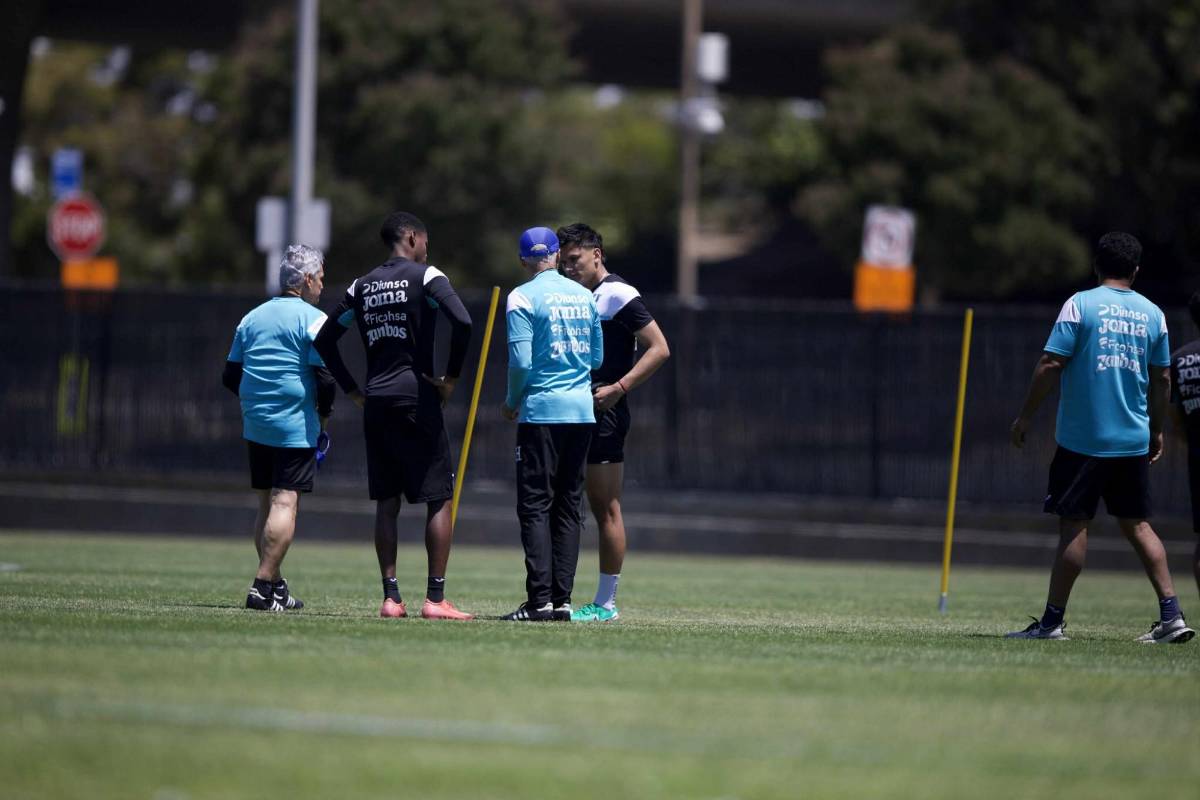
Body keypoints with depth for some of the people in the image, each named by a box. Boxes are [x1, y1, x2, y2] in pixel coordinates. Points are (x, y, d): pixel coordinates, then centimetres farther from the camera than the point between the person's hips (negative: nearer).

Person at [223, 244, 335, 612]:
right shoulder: (312, 320, -7)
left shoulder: (252, 318, 13)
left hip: (256, 426, 7)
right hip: (296, 427, -7)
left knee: (267, 503, 13)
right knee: (286, 503, -8)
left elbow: (230, 376, 16)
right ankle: (263, 586, -16)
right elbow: (325, 377, -13)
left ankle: (274, 588, 17)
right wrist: (323, 416, 3)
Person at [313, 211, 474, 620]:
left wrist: (353, 390, 17)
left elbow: (325, 338, 15)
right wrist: (451, 377, -8)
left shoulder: (362, 286, 14)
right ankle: (435, 598, -6)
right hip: (416, 397, -5)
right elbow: (462, 322, -18)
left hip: (376, 403, 5)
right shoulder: (425, 277, -3)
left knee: (386, 502, 10)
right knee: (439, 498, 0)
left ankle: (391, 597, 6)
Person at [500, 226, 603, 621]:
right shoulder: (584, 295, 10)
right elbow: (597, 358, 14)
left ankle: (539, 599, -12)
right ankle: (562, 600, 6)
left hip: (542, 411, -5)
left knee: (535, 506, -4)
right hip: (582, 411, 5)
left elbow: (521, 362, -13)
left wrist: (511, 402, 3)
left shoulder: (523, 297, -7)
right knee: (569, 507, 9)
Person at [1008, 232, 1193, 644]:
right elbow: (1162, 379, 12)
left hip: (1083, 438, -4)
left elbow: (1051, 365, -10)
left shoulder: (1080, 305, -7)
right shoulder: (1152, 314, 7)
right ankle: (1171, 614, 2)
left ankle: (1052, 621, 2)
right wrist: (1157, 431, 23)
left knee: (1073, 524, -1)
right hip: (1134, 440, 4)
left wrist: (1026, 415, -2)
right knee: (1137, 524, 11)